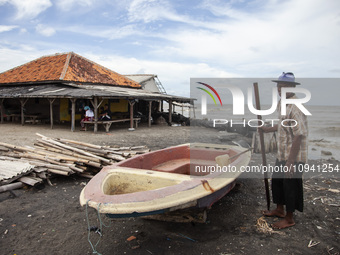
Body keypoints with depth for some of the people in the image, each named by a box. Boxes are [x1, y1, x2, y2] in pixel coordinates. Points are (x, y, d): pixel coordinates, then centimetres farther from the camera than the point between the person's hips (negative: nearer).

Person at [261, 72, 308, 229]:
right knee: (277, 181, 21)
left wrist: (290, 162, -26)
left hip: (294, 157, -9)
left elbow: (299, 135, -26)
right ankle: (279, 210, 42)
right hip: (282, 155, 10)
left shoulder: (295, 108, -22)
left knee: (290, 186, 5)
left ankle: (289, 219, 24)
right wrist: (268, 129, 26)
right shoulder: (282, 104, 8)